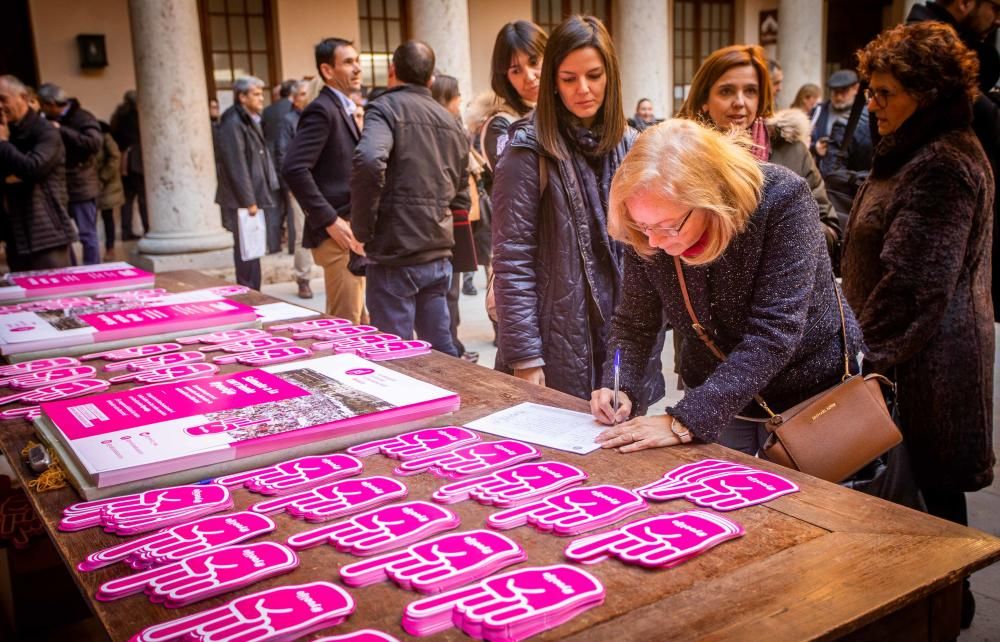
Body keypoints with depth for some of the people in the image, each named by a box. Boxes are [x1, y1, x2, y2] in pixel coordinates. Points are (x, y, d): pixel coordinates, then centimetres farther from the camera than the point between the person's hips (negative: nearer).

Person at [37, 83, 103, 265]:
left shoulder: (82, 118, -10)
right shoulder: (50, 121, 12)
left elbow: (95, 143, -25)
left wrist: (62, 130, -23)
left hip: (81, 188, -7)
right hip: (59, 187, 8)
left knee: (87, 234, -2)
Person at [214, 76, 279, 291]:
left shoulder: (252, 120, 17)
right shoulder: (233, 123, -13)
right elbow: (236, 166, -18)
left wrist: (258, 197, 16)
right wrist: (248, 201, -20)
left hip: (254, 197, 9)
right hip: (242, 201, -9)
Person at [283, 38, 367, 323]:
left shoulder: (343, 109, 16)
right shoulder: (322, 110, -13)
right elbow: (294, 168, -23)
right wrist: (330, 221, -21)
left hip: (350, 232, 10)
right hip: (338, 235, -10)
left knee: (359, 320, 16)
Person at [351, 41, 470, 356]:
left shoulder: (385, 108, -7)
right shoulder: (450, 120, 15)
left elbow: (368, 161, -27)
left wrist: (363, 227, -16)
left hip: (395, 255, -6)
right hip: (439, 255, 7)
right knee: (441, 348, 15)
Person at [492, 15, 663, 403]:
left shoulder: (630, 146, 6)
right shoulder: (529, 150, -9)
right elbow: (511, 260, -12)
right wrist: (524, 357, -15)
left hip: (623, 336, 5)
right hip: (558, 342, -5)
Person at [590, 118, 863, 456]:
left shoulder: (783, 200, -29)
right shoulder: (645, 233, -17)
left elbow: (773, 333, -33)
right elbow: (633, 324, -5)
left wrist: (687, 420, -37)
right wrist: (620, 388, -23)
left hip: (808, 392, -3)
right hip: (718, 398, 3)